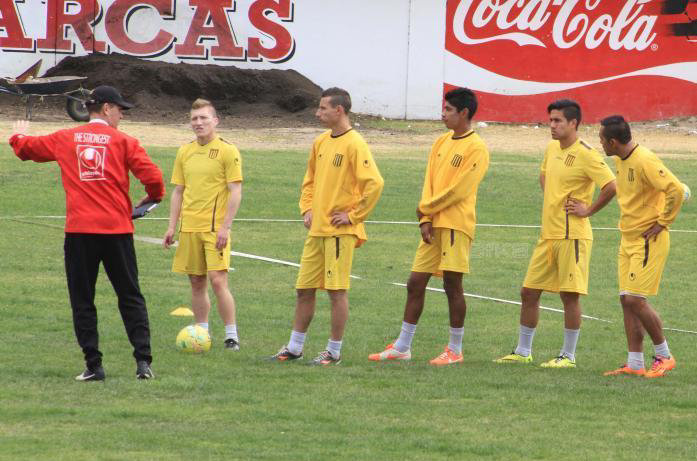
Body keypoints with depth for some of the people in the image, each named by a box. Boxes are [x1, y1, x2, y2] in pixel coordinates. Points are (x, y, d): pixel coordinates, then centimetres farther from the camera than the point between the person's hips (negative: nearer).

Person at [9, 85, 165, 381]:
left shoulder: (65, 139, 8)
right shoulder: (123, 142, 2)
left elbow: (25, 148, 22)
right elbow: (153, 177, -7)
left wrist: (18, 136, 46)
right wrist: (153, 197, 15)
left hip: (79, 231, 1)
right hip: (117, 230, -1)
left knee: (82, 301, 7)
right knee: (130, 298, 8)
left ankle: (93, 365, 2)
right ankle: (143, 361, -2)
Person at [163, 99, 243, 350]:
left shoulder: (227, 151, -5)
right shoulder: (185, 152, 11)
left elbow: (235, 192, -8)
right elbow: (178, 191, 16)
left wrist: (225, 227, -15)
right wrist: (172, 226, 8)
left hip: (215, 228, -5)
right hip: (189, 227, 5)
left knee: (218, 280, -12)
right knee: (197, 283, 8)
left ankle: (232, 336, -6)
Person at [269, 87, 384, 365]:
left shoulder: (354, 144, -13)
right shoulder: (320, 142, 12)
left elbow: (374, 183, -20)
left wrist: (354, 215, -15)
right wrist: (306, 209, 11)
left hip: (340, 230, -8)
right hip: (316, 229, 8)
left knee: (337, 290, -3)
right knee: (304, 289, 11)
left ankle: (334, 352, 4)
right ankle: (294, 348, 19)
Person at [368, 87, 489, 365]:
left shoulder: (476, 148, -9)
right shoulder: (442, 143, 15)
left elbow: (458, 191, -14)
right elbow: (429, 183, 12)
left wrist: (426, 208, -5)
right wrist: (425, 220, 0)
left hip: (456, 225, -8)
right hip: (434, 226, 8)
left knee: (452, 284, -4)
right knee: (415, 283, 6)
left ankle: (455, 350, 6)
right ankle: (402, 347, 12)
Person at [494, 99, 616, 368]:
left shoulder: (586, 155, -14)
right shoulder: (552, 149, 11)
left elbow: (611, 187, -22)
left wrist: (588, 210, -15)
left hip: (572, 235, -8)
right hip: (548, 234, 8)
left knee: (569, 295, -3)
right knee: (529, 292, 10)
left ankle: (568, 356, 5)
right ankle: (523, 351, 20)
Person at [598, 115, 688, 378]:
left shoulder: (644, 162, -21)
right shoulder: (620, 160, 10)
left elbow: (677, 191, -27)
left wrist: (663, 223, -18)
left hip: (649, 241, -9)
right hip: (628, 239, 9)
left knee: (635, 300, -11)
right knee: (627, 300, 5)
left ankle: (664, 356, 4)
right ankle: (635, 364, 9)